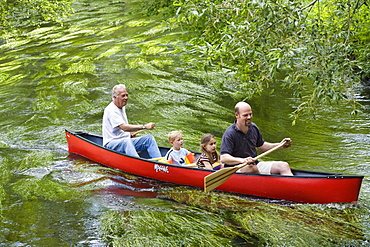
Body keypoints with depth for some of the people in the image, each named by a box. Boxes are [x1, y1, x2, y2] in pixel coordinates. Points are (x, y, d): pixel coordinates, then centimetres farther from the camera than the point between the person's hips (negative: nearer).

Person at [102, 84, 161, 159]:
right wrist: (144, 127, -29)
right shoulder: (111, 110, -16)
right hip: (111, 144, -9)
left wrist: (129, 133, 13)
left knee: (149, 138, -9)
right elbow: (124, 127, -27)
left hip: (126, 141, 9)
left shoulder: (122, 107, 15)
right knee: (126, 141, -40)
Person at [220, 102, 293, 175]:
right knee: (252, 168, -39)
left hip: (255, 164, 7)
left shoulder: (253, 128, 7)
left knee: (284, 166, -8)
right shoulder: (229, 133, -16)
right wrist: (242, 160, -41)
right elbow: (223, 158, -26)